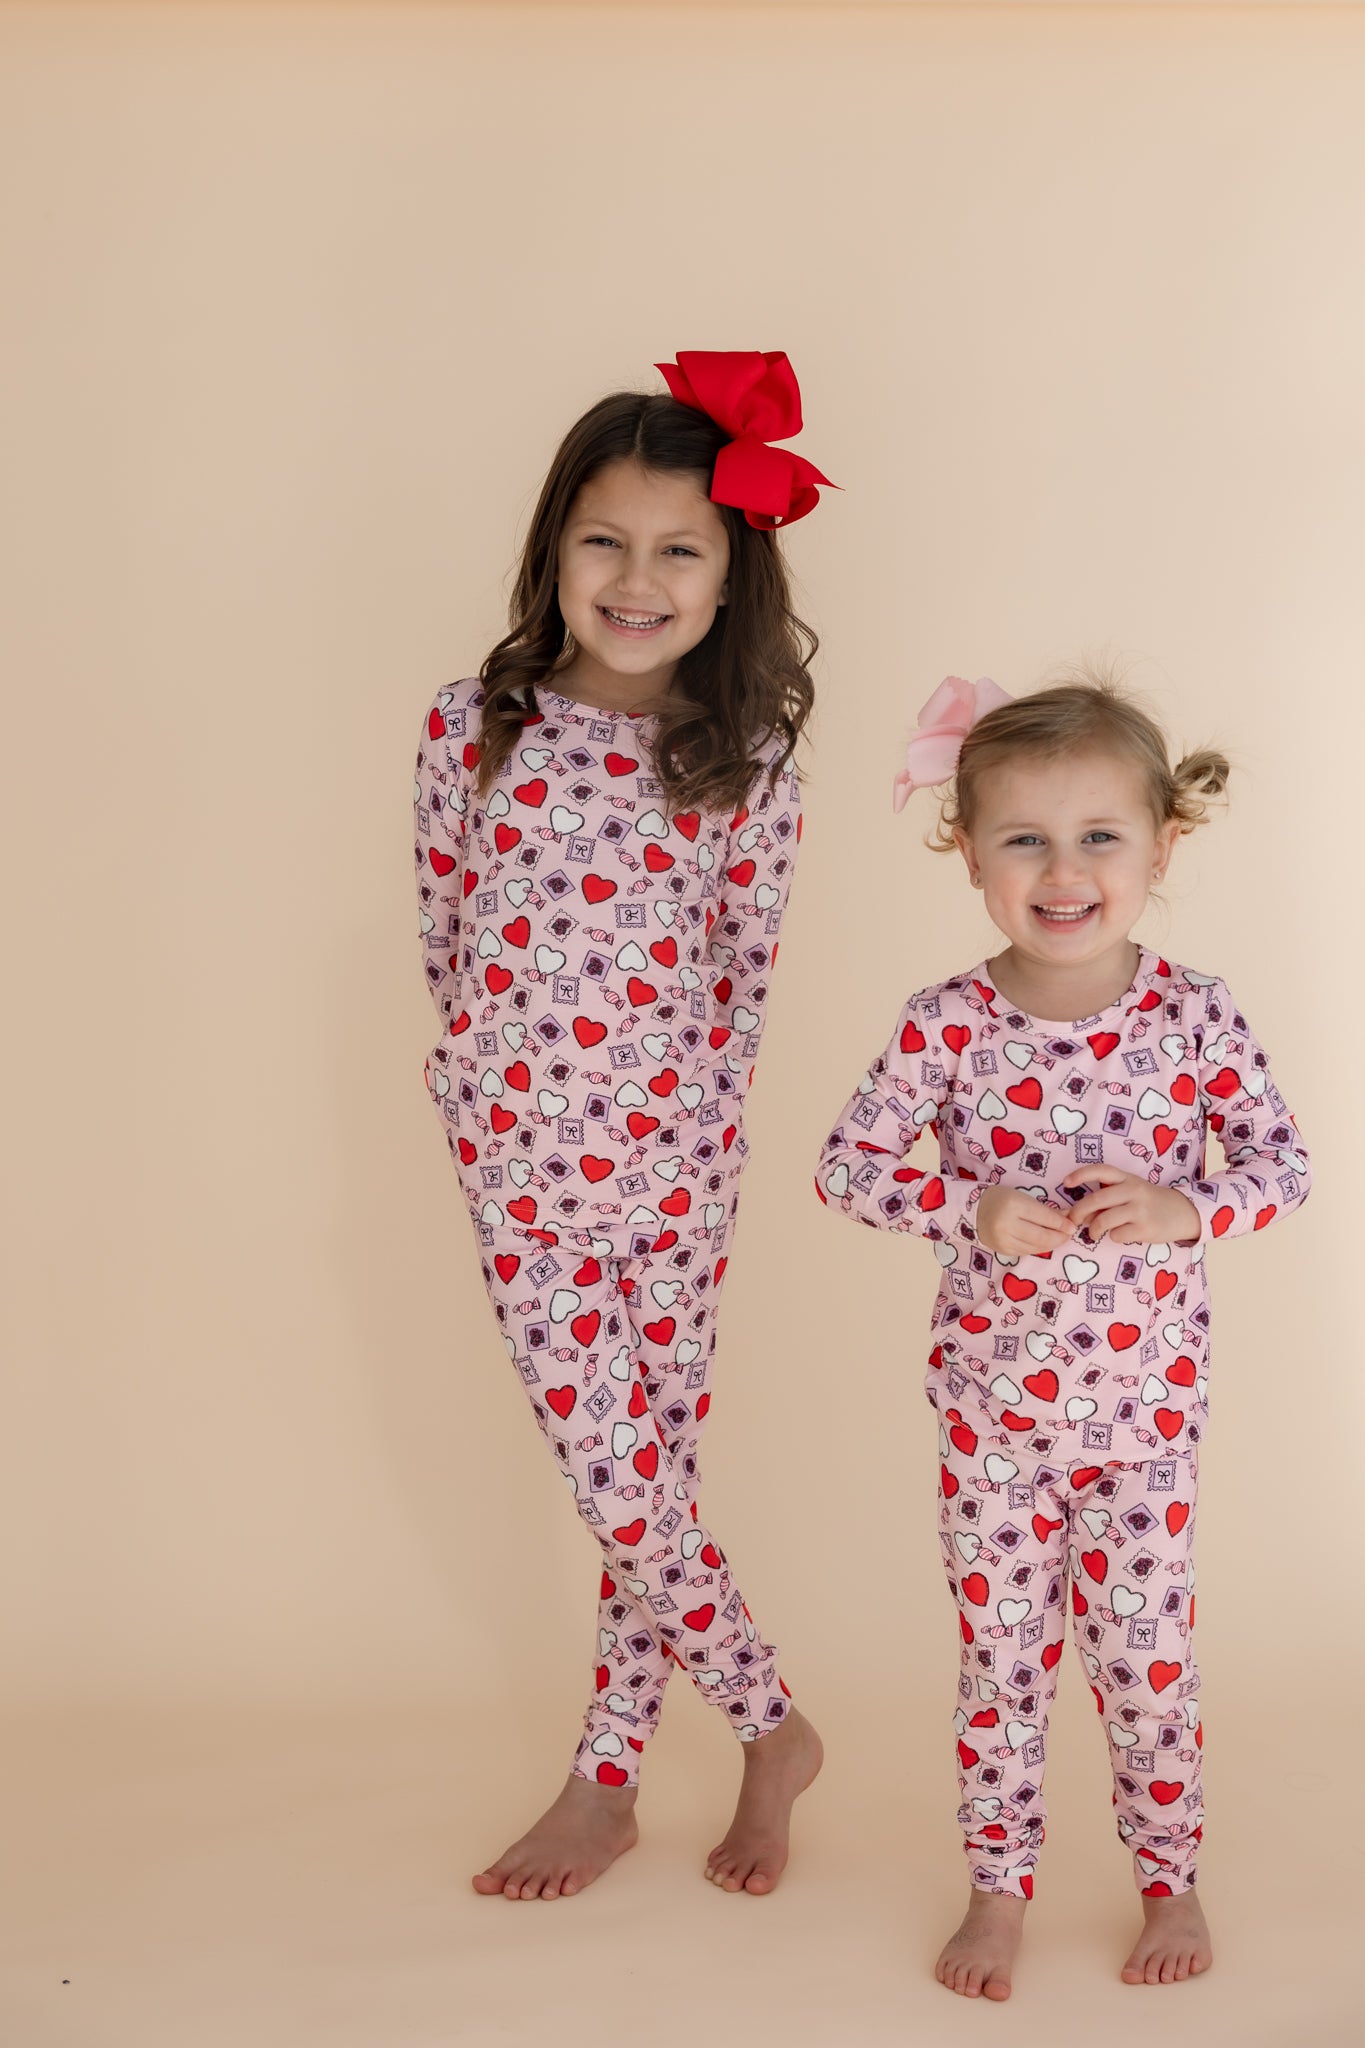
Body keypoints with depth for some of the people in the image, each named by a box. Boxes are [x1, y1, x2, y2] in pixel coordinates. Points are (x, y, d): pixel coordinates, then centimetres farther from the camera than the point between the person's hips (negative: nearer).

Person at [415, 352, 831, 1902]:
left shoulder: (745, 759, -6)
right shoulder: (473, 727, -3)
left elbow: (744, 965, 1)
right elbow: (444, 935, 7)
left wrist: (691, 1112, 3)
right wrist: (504, 1069, 10)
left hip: (671, 1159, -2)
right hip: (515, 1157, 2)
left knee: (644, 1481, 5)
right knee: (616, 1485, 6)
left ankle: (607, 1777, 26)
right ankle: (775, 1727, 26)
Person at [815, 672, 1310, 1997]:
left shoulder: (1195, 1016, -11)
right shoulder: (947, 1027, -12)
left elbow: (1285, 1162, -1)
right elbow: (845, 1165, -6)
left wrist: (1187, 1211, -20)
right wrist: (972, 1209, -21)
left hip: (1146, 1406, 0)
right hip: (994, 1404, 0)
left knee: (1146, 1651, 12)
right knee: (999, 1650, 13)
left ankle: (1170, 1873, 35)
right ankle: (999, 1883, 32)